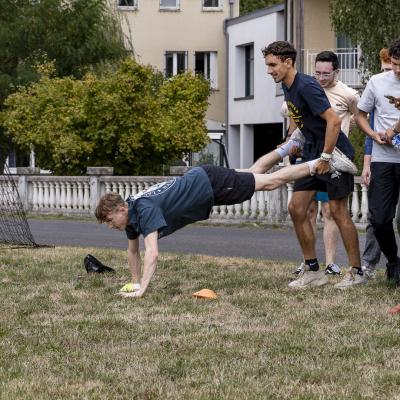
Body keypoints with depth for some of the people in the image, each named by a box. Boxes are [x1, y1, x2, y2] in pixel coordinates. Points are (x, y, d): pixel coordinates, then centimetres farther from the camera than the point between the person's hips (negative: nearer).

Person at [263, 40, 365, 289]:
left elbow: (334, 120, -26)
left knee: (338, 211, -6)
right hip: (313, 154, 9)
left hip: (335, 152, -9)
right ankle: (313, 271, 9)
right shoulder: (288, 87, 8)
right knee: (296, 208, 3)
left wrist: (326, 157, -23)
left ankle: (357, 272, 3)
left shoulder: (306, 87, -21)